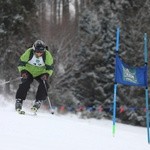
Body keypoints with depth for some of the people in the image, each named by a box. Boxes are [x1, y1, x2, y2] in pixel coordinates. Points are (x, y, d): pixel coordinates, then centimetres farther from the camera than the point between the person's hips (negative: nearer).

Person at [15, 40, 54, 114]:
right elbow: (21, 64, -15)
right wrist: (23, 71, -32)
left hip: (40, 73, 2)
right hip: (28, 71, -2)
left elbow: (50, 68, -11)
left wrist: (46, 74, -31)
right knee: (25, 84, -23)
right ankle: (18, 101, -17)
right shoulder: (28, 53, -24)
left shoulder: (47, 56, -21)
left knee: (44, 85, -21)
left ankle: (38, 102, -11)